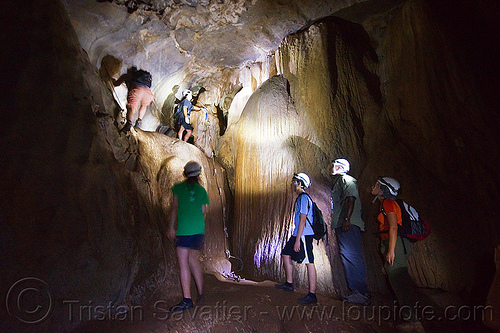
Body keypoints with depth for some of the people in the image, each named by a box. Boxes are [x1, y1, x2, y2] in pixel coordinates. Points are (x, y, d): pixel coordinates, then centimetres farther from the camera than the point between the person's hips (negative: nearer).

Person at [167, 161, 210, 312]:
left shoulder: (178, 187, 4)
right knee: (194, 259, 18)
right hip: (199, 229, 4)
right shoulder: (201, 190, 10)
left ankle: (187, 299, -3)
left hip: (184, 230, -4)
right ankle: (201, 293, 26)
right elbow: (203, 212, 10)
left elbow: (175, 208, 0)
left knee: (183, 263, -2)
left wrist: (171, 227, 4)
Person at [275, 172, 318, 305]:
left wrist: (297, 240, -20)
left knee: (309, 262, -6)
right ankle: (289, 284, 26)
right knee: (286, 254, 16)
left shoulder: (304, 198, -13)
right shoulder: (300, 198, 18)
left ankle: (312, 295, 0)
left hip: (304, 235, -11)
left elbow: (303, 220, -19)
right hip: (298, 235, 11)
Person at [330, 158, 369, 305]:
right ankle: (357, 292, 14)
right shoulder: (338, 182, 27)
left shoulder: (345, 179, -3)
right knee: (347, 256, 9)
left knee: (352, 257, -11)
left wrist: (346, 219, -27)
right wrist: (338, 226, 25)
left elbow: (351, 198, -18)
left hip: (348, 225, -10)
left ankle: (361, 293, -7)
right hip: (342, 226, 10)